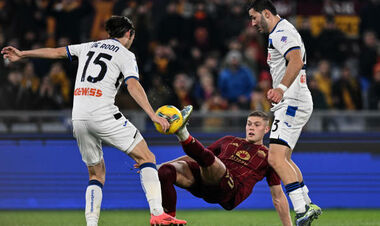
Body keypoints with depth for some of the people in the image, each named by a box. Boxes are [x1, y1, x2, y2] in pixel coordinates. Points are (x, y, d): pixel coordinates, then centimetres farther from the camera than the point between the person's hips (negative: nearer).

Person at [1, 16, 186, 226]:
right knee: (146, 157, -1)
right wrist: (153, 115, -17)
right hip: (104, 114, -6)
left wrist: (22, 54, 39)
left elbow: (56, 51, 28)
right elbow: (133, 85, -11)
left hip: (79, 118, 6)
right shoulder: (126, 55, 4)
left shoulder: (89, 47, 21)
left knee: (96, 173, 16)